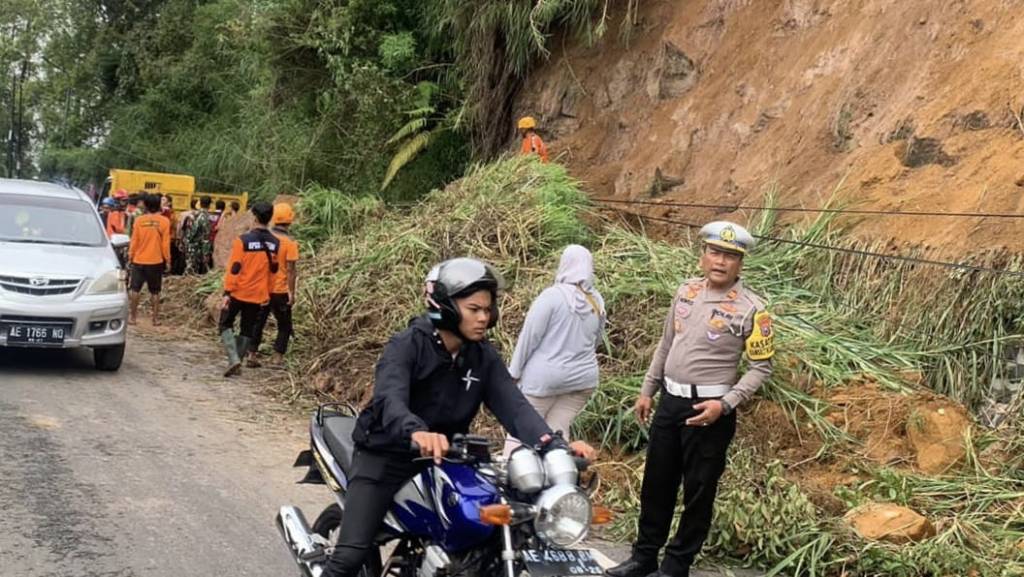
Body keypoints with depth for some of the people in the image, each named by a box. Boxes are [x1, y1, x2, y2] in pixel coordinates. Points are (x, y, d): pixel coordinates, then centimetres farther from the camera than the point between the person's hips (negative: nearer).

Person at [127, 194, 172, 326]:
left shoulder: (139, 220, -4)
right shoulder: (164, 221, -7)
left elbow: (134, 241, -1)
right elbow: (166, 243, -5)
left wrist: (130, 257, 11)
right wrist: (167, 260, 4)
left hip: (139, 260, 0)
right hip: (156, 261, 0)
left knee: (135, 289, 8)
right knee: (155, 291, 6)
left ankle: (132, 316, 10)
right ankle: (156, 318, 7)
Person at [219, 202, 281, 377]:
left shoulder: (243, 240, -15)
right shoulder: (275, 244, 0)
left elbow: (234, 269, -16)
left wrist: (227, 293, -13)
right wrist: (267, 293, 19)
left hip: (238, 292, -4)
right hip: (257, 295, 4)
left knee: (225, 325, 10)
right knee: (247, 330, 15)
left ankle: (233, 359, -7)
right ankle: (237, 363, 16)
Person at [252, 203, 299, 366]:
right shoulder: (290, 242, -13)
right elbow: (291, 270, -15)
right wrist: (292, 293, -10)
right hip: (280, 290, -4)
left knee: (258, 322, 14)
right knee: (284, 326, 12)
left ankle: (252, 354, 10)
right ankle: (278, 356, 7)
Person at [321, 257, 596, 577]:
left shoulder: (484, 357, -1)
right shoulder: (407, 344, -17)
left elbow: (514, 406, -13)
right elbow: (390, 399, -34)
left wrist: (556, 446, -32)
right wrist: (417, 432, -57)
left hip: (445, 461, 5)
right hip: (386, 455, -5)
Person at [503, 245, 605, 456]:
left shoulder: (553, 295, -13)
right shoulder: (597, 301, 5)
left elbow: (529, 336, -10)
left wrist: (514, 371, -3)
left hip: (545, 377, -5)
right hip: (583, 379, 5)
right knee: (558, 431, 11)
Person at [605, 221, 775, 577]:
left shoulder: (750, 309, -12)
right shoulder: (686, 292, 6)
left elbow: (761, 367, -10)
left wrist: (725, 405, -19)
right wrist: (647, 391, 15)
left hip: (709, 409, -6)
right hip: (670, 402, 6)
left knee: (698, 491, 5)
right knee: (656, 483, 14)